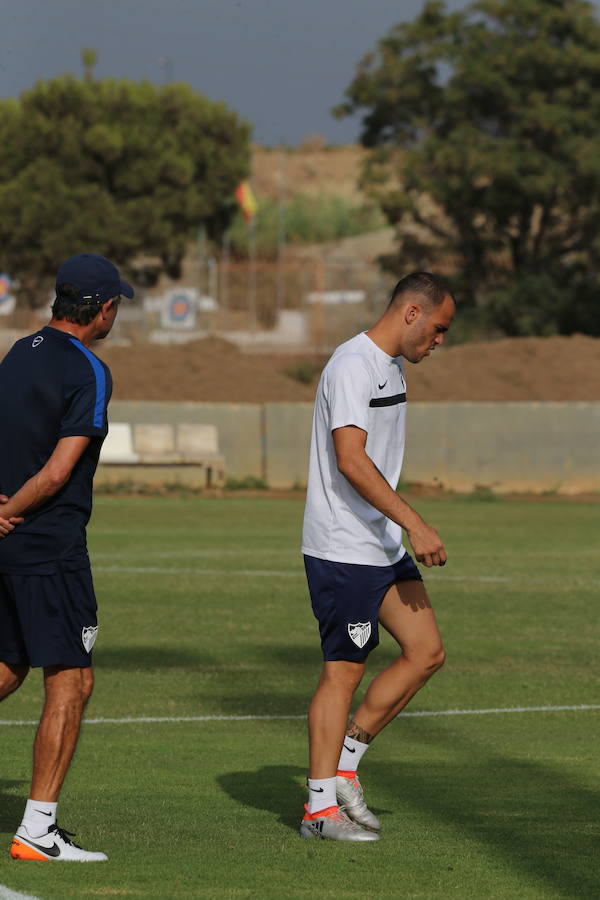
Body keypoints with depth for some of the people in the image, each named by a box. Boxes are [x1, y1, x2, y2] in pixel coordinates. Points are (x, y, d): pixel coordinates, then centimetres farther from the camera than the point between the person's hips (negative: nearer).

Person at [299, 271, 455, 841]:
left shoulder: (391, 366, 15)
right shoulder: (353, 366, -17)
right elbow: (350, 460, -26)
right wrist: (415, 525, -28)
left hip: (383, 547, 10)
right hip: (342, 551, -10)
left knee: (426, 652, 6)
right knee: (343, 671, -5)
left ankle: (343, 766, 14)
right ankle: (321, 807, 3)